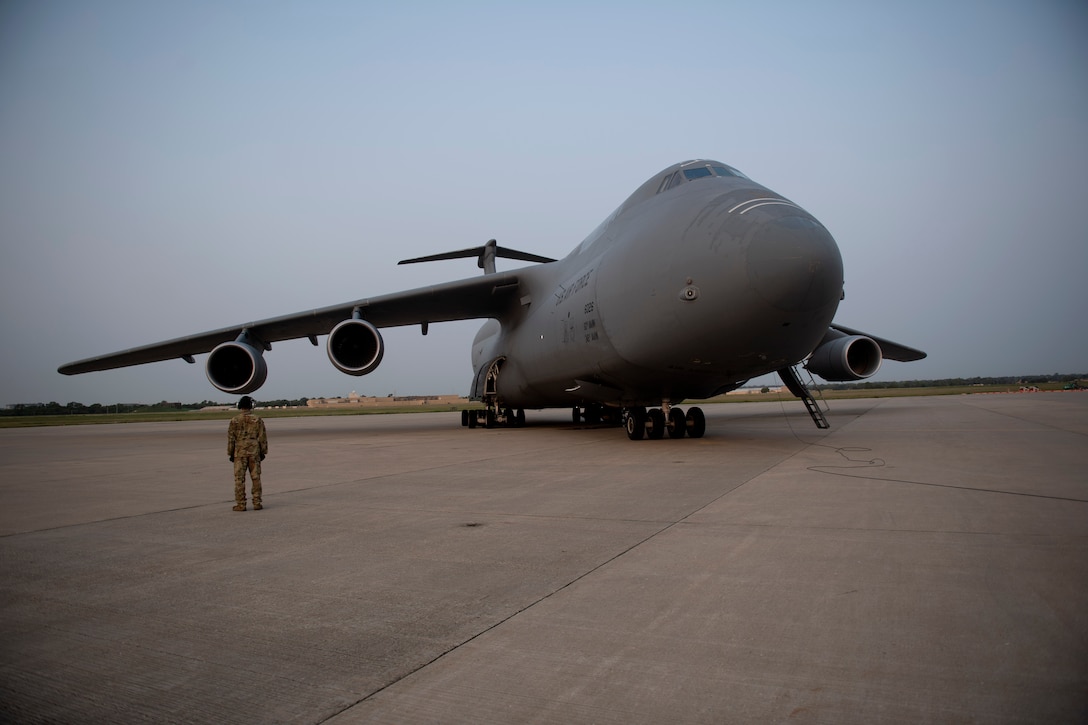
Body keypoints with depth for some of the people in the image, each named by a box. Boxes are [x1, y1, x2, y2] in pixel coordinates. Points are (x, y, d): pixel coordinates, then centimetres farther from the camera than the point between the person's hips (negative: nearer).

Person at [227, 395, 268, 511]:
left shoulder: (234, 420, -5)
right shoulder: (257, 420, -2)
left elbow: (231, 438, -2)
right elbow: (262, 437, -1)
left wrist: (230, 453, 6)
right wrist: (263, 452, 8)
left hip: (240, 453, -1)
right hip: (254, 452, 1)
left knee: (239, 479, 3)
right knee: (256, 478, 6)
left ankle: (240, 504, 3)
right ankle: (257, 503, 7)